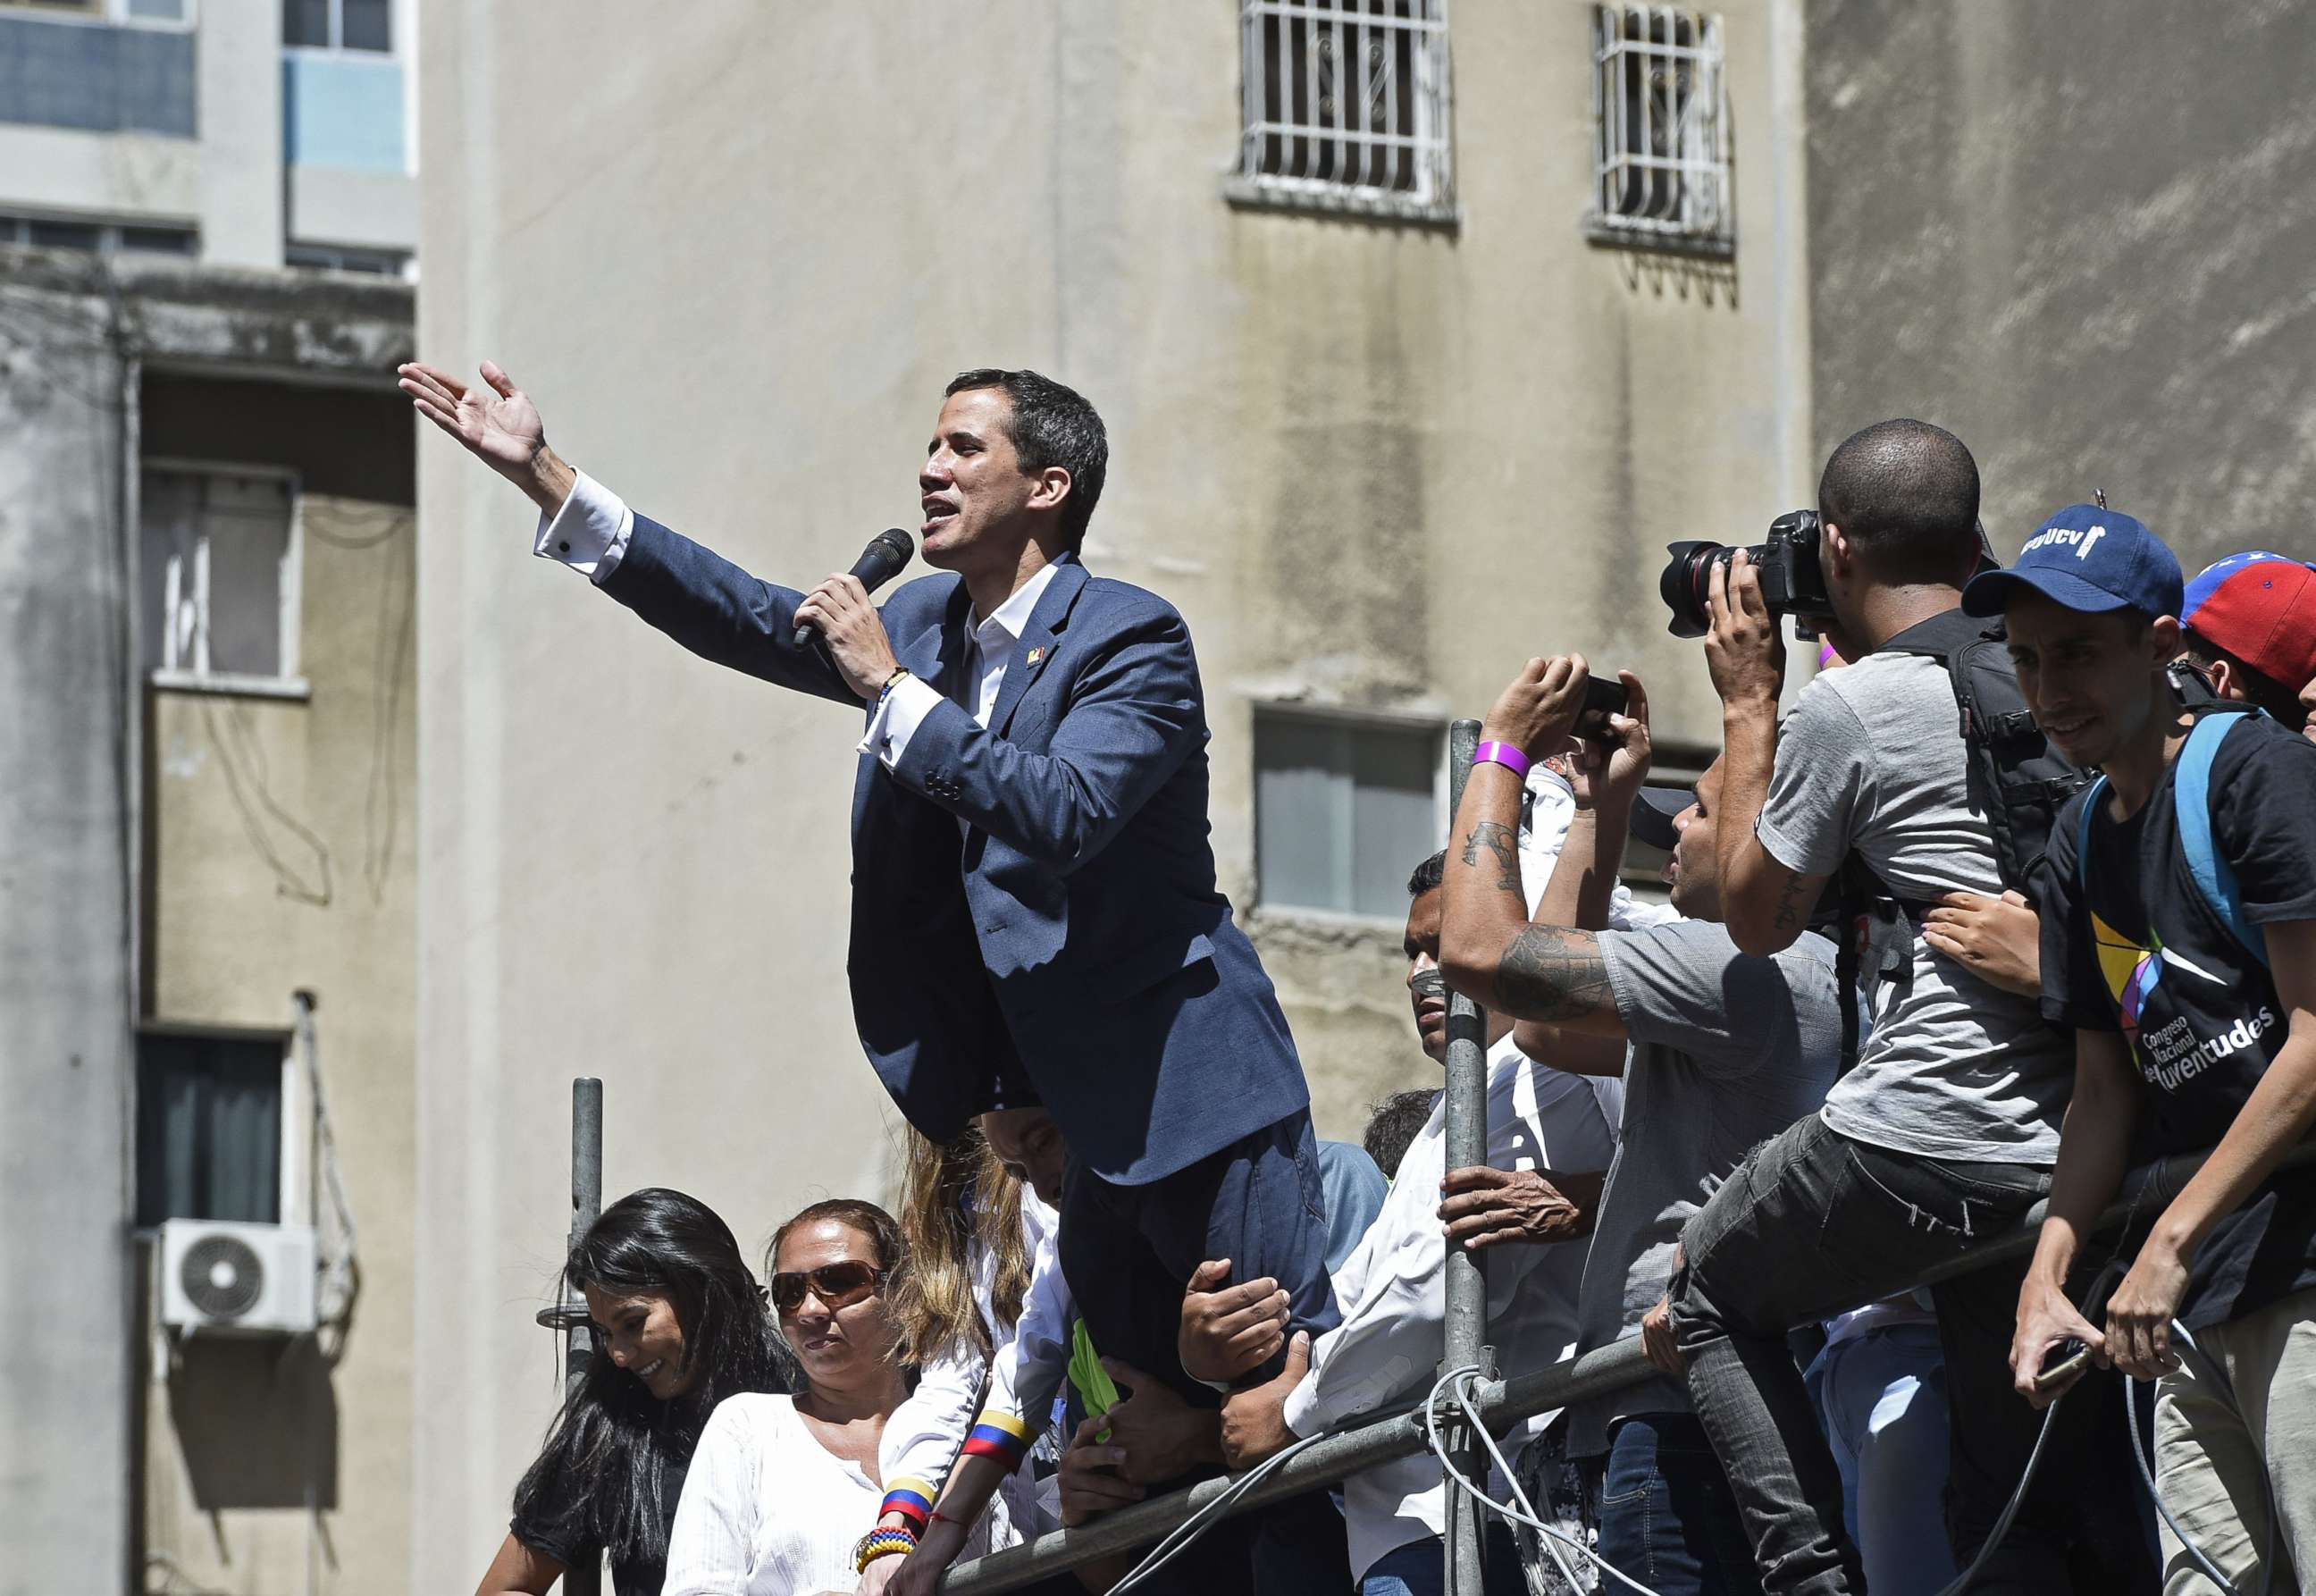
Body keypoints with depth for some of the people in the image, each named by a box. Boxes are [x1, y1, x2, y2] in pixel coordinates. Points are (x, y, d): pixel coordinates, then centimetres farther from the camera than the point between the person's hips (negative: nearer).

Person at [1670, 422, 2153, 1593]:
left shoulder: (1849, 710, -8)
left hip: (1925, 1141, -6)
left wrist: (1748, 703, 13)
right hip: (2074, 1154, 6)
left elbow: (1756, 915, 6)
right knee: (2031, 1495, 12)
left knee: (1713, 1299, 20)